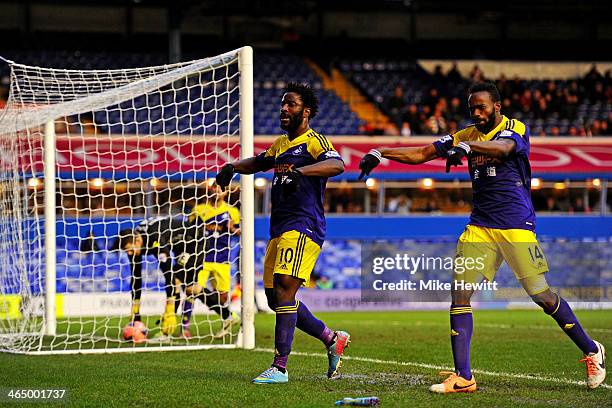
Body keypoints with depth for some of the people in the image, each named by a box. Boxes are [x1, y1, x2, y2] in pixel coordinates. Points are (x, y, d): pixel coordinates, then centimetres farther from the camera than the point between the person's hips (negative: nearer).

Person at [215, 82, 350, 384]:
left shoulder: (314, 141, -5)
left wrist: (299, 171, -39)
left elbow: (337, 165, -25)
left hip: (303, 227, -9)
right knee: (275, 298, 10)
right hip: (279, 229, 9)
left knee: (284, 290, -19)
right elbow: (257, 163, 39)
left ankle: (279, 368, -20)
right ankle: (332, 339, 25)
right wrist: (233, 167, 18)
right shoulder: (281, 144, 20)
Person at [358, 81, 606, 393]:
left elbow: (502, 147, -28)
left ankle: (591, 351, 15)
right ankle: (462, 377, -4)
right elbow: (422, 154, 13)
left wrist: (465, 146, -45)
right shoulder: (468, 135, 12)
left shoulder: (516, 129, -5)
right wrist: (380, 154, 1)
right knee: (459, 293, -7)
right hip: (480, 226, 6)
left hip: (517, 226, -5)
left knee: (543, 297, -6)